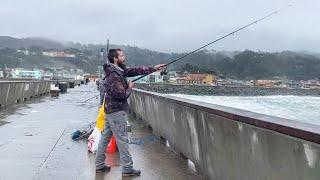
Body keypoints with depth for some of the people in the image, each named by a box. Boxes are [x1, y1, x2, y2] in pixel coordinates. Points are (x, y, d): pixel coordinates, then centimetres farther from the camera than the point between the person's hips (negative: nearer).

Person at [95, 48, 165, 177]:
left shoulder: (119, 70, 8)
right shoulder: (114, 76, -21)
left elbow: (135, 71, 10)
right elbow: (122, 95, -23)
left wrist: (154, 68, 8)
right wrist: (130, 88, -3)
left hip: (110, 110, 10)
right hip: (117, 112, -10)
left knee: (105, 137, 13)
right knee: (122, 140, -2)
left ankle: (99, 165, 23)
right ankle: (127, 168, 6)